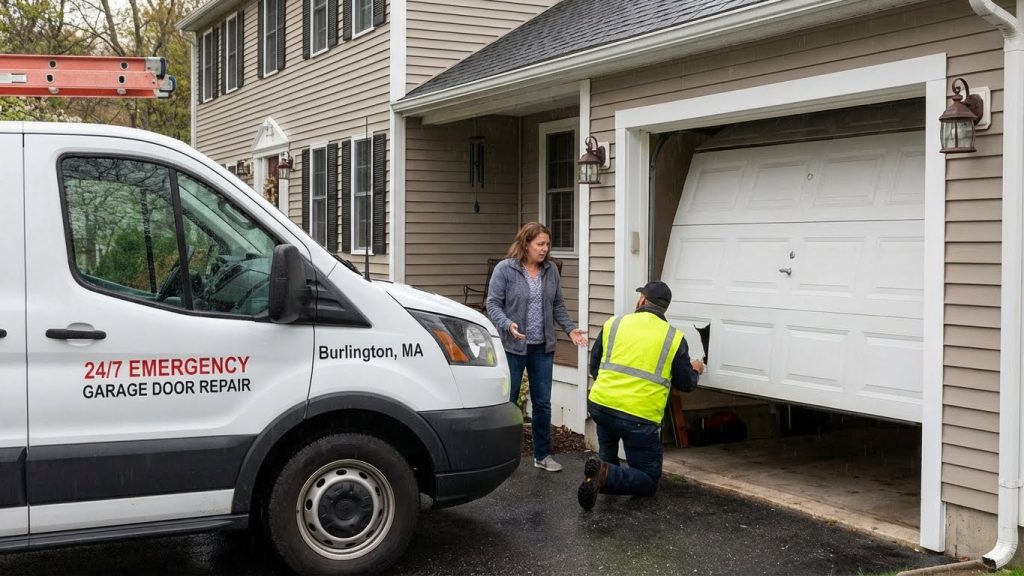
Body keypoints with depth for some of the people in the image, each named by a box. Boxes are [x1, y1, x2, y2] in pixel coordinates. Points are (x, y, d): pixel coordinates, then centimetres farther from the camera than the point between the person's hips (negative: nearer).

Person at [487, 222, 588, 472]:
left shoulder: (550, 270, 7)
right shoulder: (505, 269, -8)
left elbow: (557, 306, 14)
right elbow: (493, 304, -8)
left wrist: (570, 328, 2)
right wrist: (508, 325, -24)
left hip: (543, 348, 5)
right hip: (513, 346, -4)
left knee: (542, 403, 10)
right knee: (507, 402, 4)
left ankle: (542, 454, 22)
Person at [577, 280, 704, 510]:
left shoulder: (613, 324, 7)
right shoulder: (674, 338, 2)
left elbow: (594, 367, 16)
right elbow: (686, 384, 10)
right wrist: (694, 371, 32)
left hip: (600, 404, 4)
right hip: (640, 416, -4)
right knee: (649, 481, 10)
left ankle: (605, 471, 13)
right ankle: (607, 476, -17)